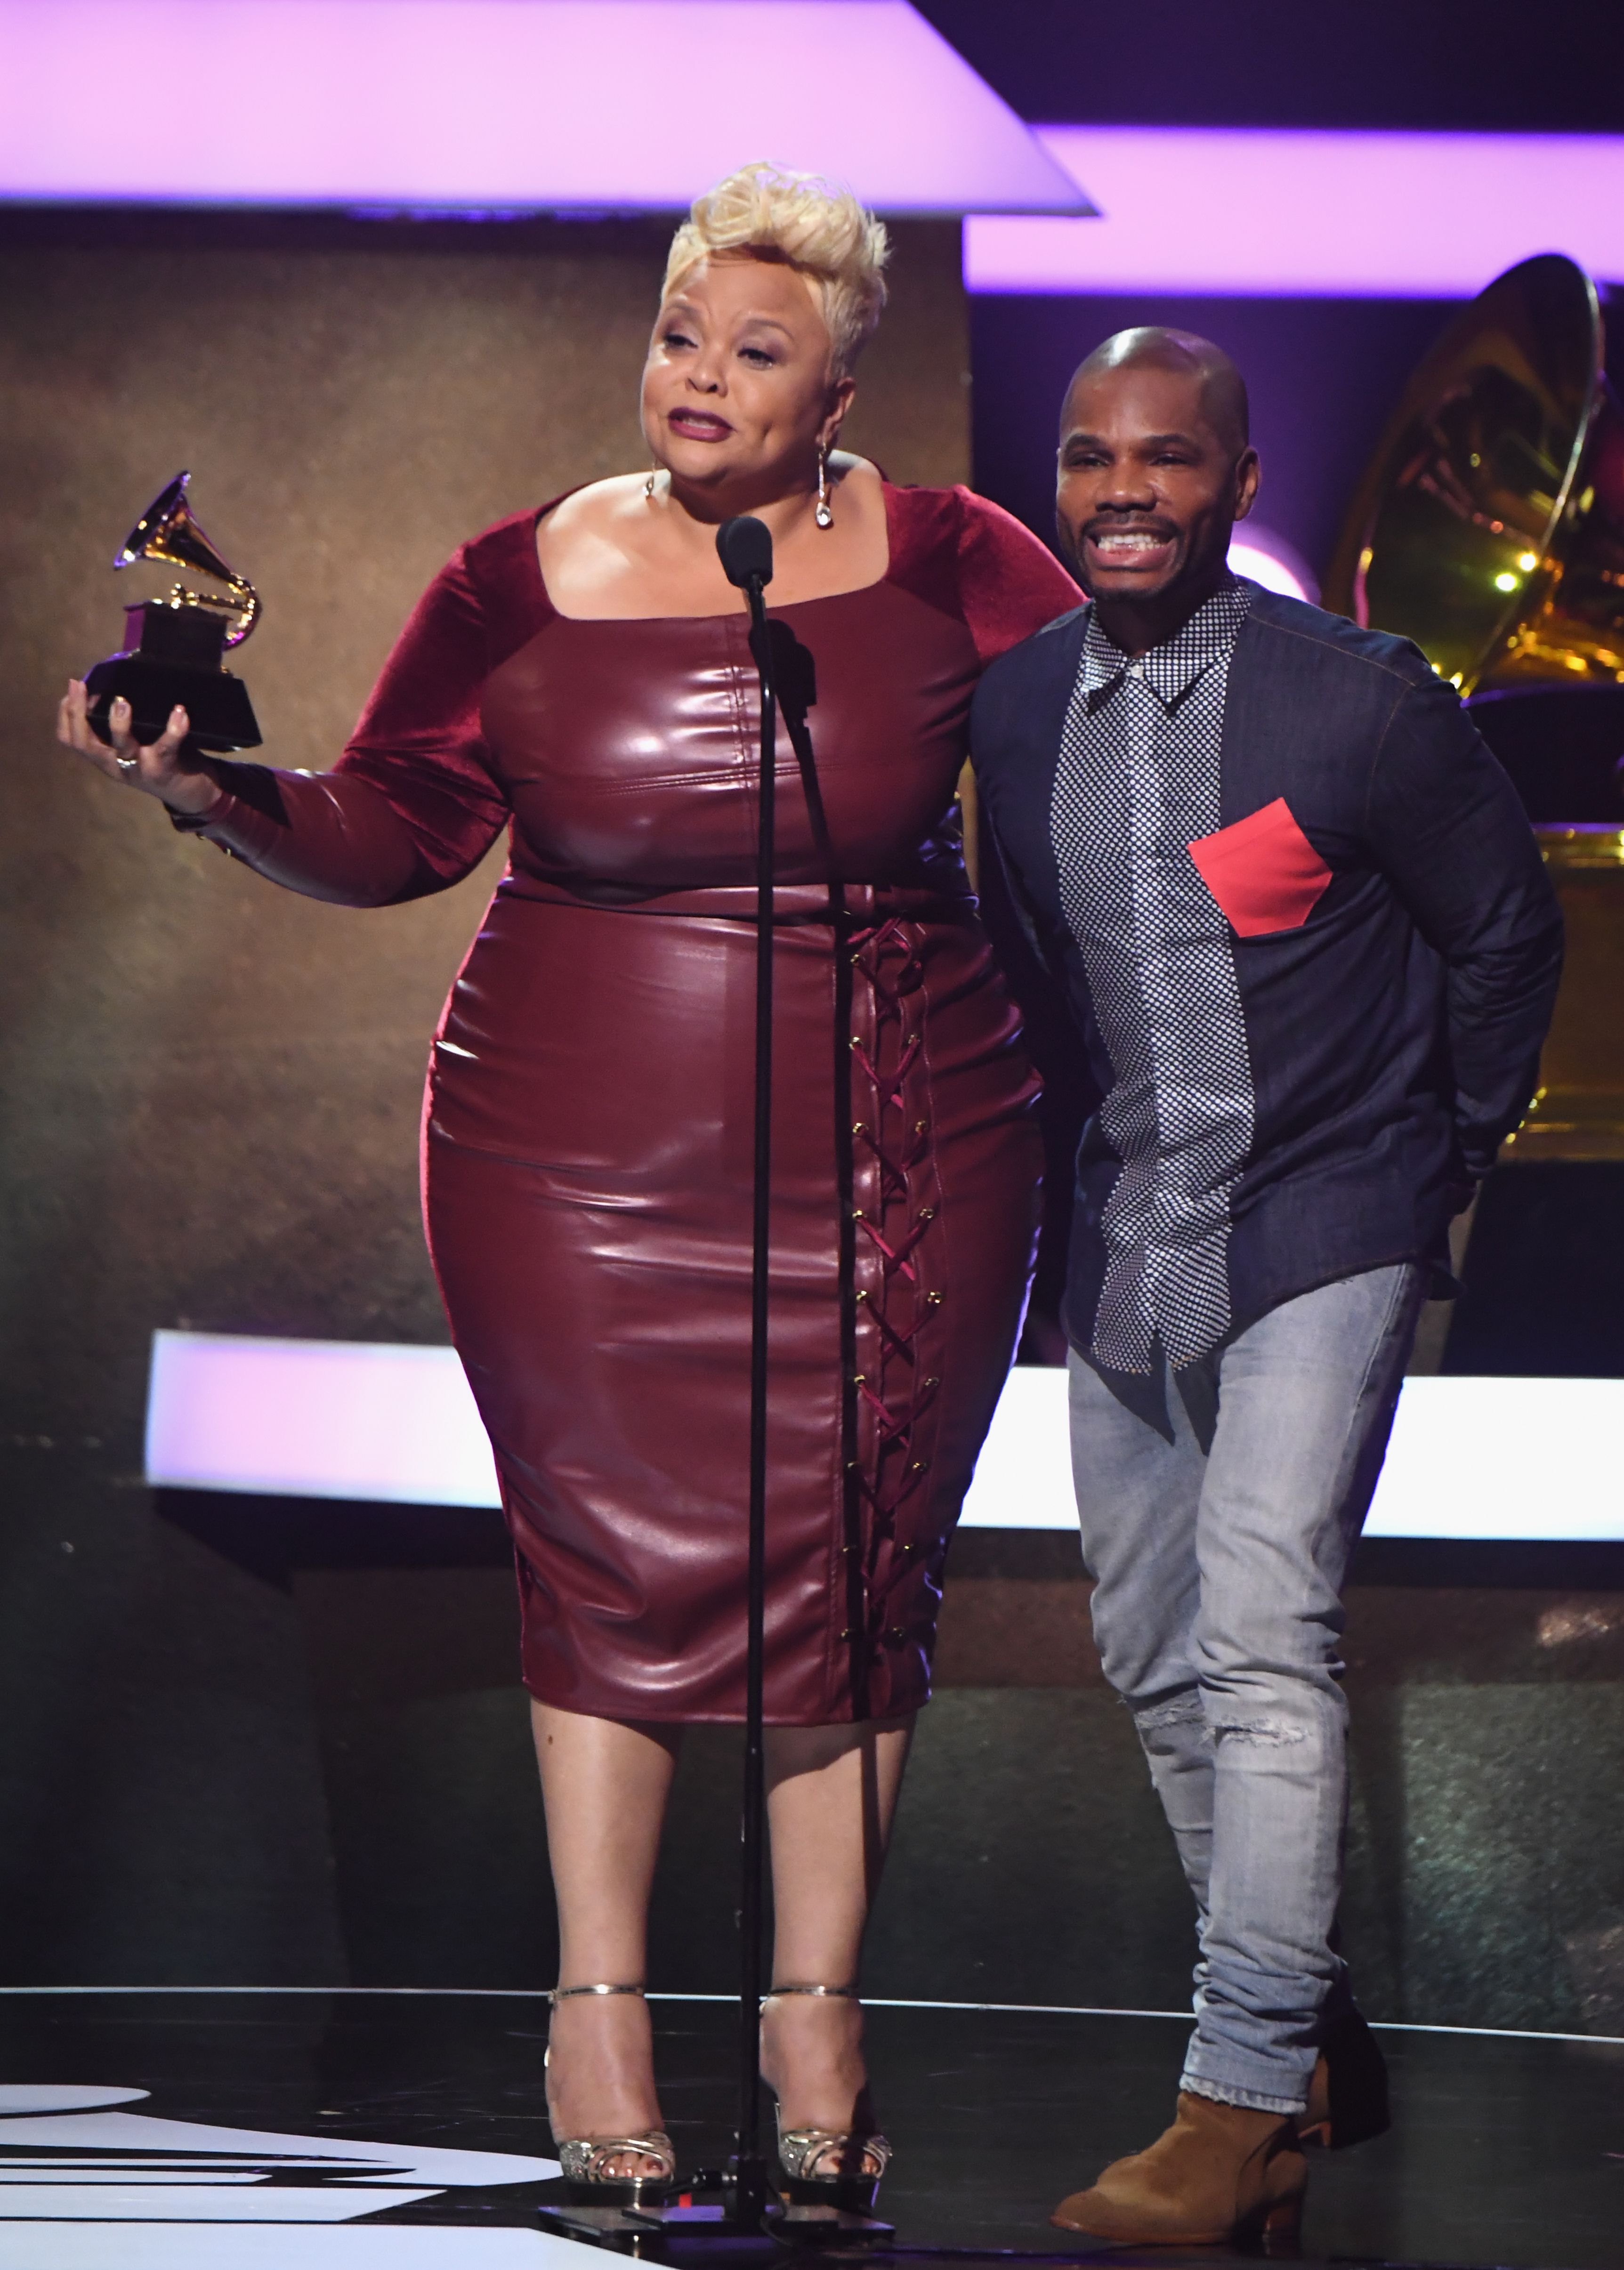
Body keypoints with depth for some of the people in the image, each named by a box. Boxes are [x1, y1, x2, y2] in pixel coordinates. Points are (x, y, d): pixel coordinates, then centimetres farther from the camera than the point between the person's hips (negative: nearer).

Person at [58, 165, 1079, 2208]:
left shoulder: (946, 568, -2)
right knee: (616, 1561, 2)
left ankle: (814, 2008, 15)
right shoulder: (524, 586, -1)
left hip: (890, 1158, 0)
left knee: (851, 1574, 3)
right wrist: (217, 796, -14)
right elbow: (387, 832, 2)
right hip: (583, 1163, 0)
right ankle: (597, 2000, 13)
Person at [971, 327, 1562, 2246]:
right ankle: (1319, 2048, 27)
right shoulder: (1006, 715, 1)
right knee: (1156, 1661, 11)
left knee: (1261, 1634, -19)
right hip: (1124, 1236, 6)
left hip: (1321, 1229, -6)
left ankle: (1243, 2107, -18)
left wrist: (1452, 1150, 9)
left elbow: (1505, 932, 2)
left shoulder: (1357, 701, -13)